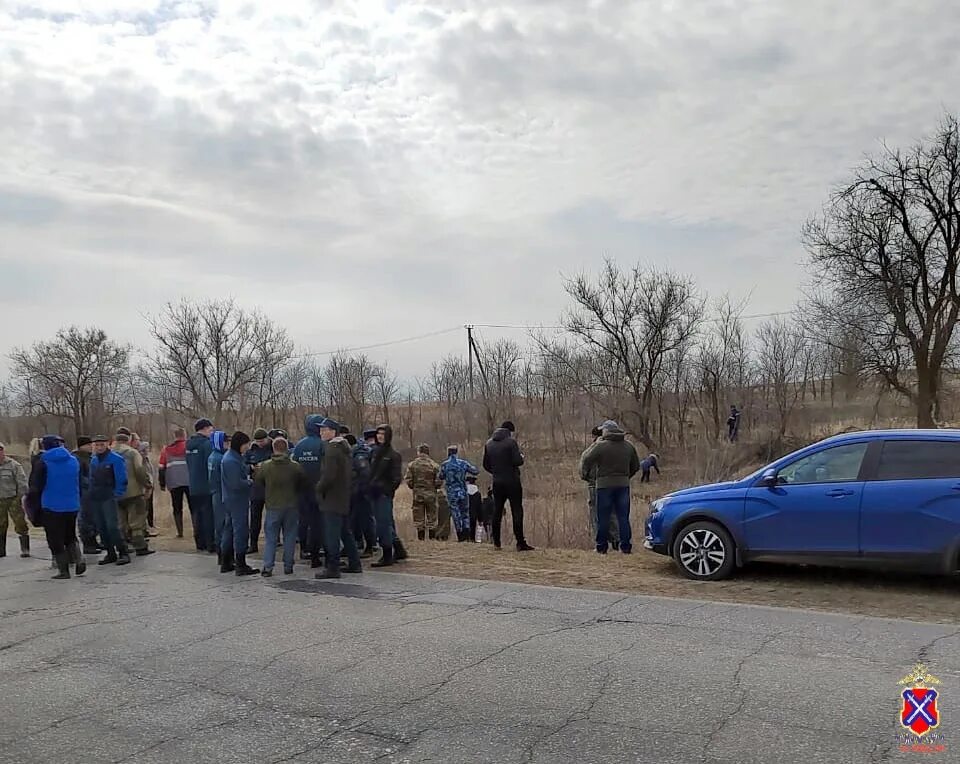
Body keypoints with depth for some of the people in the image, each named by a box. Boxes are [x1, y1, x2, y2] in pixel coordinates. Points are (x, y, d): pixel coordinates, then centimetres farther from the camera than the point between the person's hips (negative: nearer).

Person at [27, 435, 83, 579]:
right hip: (72, 506, 5)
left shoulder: (42, 463, -9)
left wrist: (35, 505, 3)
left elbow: (34, 487, -8)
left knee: (56, 540, 5)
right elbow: (80, 483, 10)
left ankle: (63, 570, 4)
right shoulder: (74, 460, 5)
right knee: (70, 536, 19)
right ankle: (78, 559, -2)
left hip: (51, 507, -4)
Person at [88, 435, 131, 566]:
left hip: (108, 498, -7)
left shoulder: (116, 459, -8)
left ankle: (123, 553, -7)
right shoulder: (93, 460, 13)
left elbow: (121, 480, -9)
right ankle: (110, 554, 17)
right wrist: (90, 493, 11)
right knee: (101, 528, 9)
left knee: (112, 527, -13)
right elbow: (92, 478, 21)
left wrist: (117, 495, -12)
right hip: (94, 499, 7)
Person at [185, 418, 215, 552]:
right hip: (206, 486, -7)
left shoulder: (189, 444, 10)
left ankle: (200, 543, 19)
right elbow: (211, 464, -17)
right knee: (209, 515, -1)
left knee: (196, 515, 13)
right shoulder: (207, 443, -15)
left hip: (193, 487, 7)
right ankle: (211, 544, 2)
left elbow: (189, 465, 17)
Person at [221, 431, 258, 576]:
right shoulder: (232, 461, -21)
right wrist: (250, 482, -9)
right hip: (237, 501, -11)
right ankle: (241, 566, 1)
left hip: (229, 500, 11)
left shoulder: (231, 457, 11)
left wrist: (250, 469, 2)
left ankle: (226, 563, 25)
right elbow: (237, 484, -24)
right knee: (241, 531, -4)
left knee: (229, 530, 16)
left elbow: (243, 471, 20)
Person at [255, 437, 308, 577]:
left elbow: (257, 483, 7)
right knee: (290, 537, 10)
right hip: (292, 506, 0)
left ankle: (267, 567, 2)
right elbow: (306, 485, 0)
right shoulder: (296, 467, -8)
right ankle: (288, 566, 12)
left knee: (270, 538, 7)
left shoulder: (264, 466, -7)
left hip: (272, 506, 0)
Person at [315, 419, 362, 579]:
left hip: (332, 499, -10)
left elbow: (328, 475, -22)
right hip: (345, 497, 10)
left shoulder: (331, 449, -16)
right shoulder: (344, 448, 13)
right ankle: (354, 564, 22)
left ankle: (332, 568, -1)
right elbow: (350, 473, 20)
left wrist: (319, 488, -8)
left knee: (331, 535, -4)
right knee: (345, 531, 16)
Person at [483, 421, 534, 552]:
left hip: (497, 482, 5)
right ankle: (520, 543, -5)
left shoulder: (489, 443, 8)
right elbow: (518, 461, -17)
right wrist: (521, 456, 4)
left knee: (497, 511, 11)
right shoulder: (511, 441, -11)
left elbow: (486, 465, 10)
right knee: (517, 511, -2)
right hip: (512, 482, -5)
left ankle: (496, 542, 14)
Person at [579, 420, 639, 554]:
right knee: (623, 517, 9)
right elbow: (636, 466, 15)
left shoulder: (601, 446, -10)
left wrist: (584, 475, 11)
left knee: (603, 518, 4)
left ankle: (602, 547, 7)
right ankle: (625, 547, 9)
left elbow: (587, 461, -7)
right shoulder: (628, 445, 7)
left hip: (605, 484, -4)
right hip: (623, 484, 4)